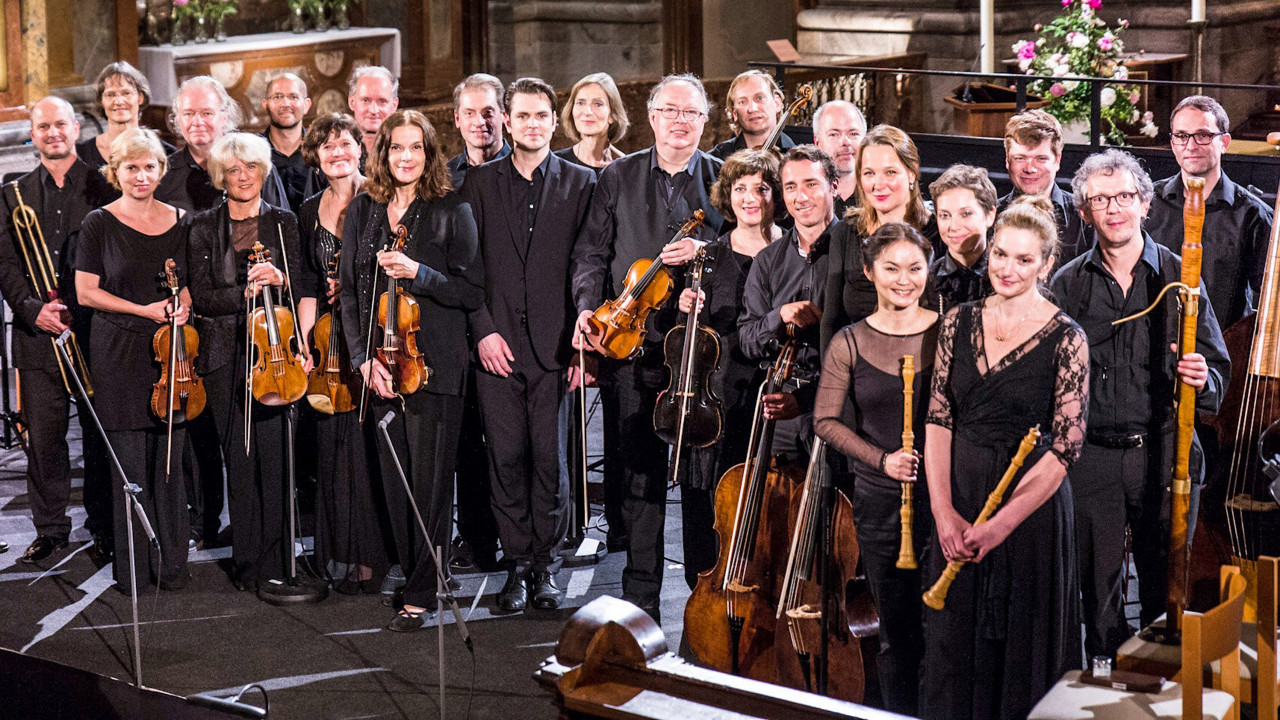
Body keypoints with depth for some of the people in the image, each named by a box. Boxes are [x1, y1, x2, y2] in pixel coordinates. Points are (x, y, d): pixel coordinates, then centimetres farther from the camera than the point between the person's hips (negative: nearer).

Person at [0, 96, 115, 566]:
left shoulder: (103, 188, 3)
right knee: (42, 436, 5)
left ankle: (105, 531, 13)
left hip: (95, 331, -2)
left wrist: (81, 309, -10)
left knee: (100, 435, 2)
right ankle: (50, 529, 17)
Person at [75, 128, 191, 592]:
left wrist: (183, 306, -5)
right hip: (119, 353, -3)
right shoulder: (99, 224, -1)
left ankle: (171, 562, 13)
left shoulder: (179, 221, 8)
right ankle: (132, 565, 10)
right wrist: (144, 310, -11)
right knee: (128, 462, 0)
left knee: (169, 461, 4)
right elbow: (86, 292, -3)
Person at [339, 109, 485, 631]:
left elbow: (473, 291, -4)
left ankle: (421, 594, 3)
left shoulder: (452, 212, -1)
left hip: (433, 366, -4)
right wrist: (364, 358, -1)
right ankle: (412, 575, 22)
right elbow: (349, 291, 10)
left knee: (429, 480, -3)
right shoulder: (363, 211, 10)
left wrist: (418, 273, -17)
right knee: (394, 479, 8)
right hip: (381, 366, 4)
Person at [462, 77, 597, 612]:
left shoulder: (580, 183, 6)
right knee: (506, 457, 2)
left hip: (555, 343, -1)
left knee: (550, 458, -1)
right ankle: (517, 562, 14)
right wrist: (483, 330, -3)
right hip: (497, 343, 1)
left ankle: (547, 563, 12)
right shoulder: (479, 183, 9)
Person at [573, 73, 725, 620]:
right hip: (630, 344, 1)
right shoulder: (617, 178, 11)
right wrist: (587, 307, -5)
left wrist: (704, 253, -14)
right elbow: (593, 253, 11)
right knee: (636, 468, 2)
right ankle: (641, 596, 12)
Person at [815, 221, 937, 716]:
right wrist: (880, 459, -9)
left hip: (945, 495, 0)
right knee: (897, 631, 8)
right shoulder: (850, 344, 2)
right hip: (879, 503, 0)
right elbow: (826, 420, 3)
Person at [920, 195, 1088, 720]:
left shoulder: (1066, 338, -9)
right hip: (958, 498, 4)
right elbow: (938, 418, 2)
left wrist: (1001, 523, -19)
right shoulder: (960, 322, 3)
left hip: (1031, 501, -4)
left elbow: (1065, 447, -13)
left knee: (1021, 640, 6)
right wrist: (943, 509, -9)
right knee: (952, 637, 12)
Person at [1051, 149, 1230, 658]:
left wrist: (1200, 379, -17)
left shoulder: (1177, 276, 4)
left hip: (1163, 450, -1)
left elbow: (1217, 366, 5)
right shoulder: (1067, 285, 6)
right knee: (1097, 591, 7)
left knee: (1167, 588, 3)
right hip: (1091, 456, 1)